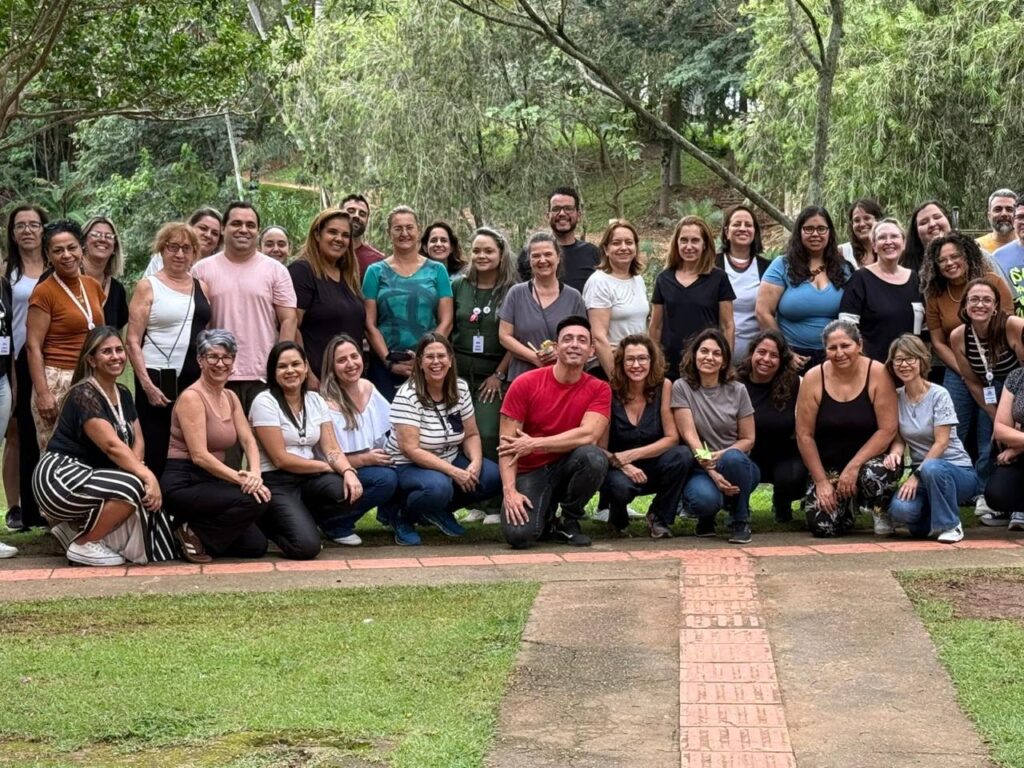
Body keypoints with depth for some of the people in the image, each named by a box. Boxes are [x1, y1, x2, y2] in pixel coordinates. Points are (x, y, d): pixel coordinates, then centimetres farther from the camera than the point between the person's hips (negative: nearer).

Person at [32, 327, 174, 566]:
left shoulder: (123, 394, 11)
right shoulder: (84, 395, -17)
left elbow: (137, 440, 8)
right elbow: (112, 445, -27)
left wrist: (137, 466, -14)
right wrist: (148, 476, -32)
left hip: (91, 476, 9)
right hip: (60, 478, -9)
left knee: (148, 497, -9)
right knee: (133, 487, -27)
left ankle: (75, 525, 7)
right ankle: (82, 544, -9)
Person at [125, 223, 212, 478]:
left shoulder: (201, 288, 13)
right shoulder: (148, 287, 1)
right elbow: (132, 341, -4)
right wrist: (147, 384, -13)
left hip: (195, 380, 4)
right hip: (159, 380, -4)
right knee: (157, 458, -3)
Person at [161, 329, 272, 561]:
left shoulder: (231, 397, 12)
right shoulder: (192, 397, -13)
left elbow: (249, 441, 2)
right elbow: (199, 455, -21)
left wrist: (255, 473, -20)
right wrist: (241, 478, -29)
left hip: (210, 481, 8)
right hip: (182, 484, -8)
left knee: (256, 545, -2)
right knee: (255, 500, -26)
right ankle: (195, 534, -8)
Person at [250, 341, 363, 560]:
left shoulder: (315, 401, 8)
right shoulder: (265, 402, -9)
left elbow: (331, 449, 1)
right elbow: (280, 459, -13)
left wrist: (348, 470, -21)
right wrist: (329, 466, -10)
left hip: (308, 479, 6)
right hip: (275, 482, -6)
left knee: (349, 491, -27)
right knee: (306, 545, -26)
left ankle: (300, 520, 0)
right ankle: (269, 523, 7)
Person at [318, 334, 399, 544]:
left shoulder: (368, 388, 3)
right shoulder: (328, 403, -17)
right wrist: (365, 459, -24)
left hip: (374, 462, 6)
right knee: (386, 479, -32)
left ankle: (388, 512, 7)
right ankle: (335, 524, -12)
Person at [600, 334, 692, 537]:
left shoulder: (663, 387, -9)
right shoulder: (611, 392, -13)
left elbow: (672, 438, -10)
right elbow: (601, 449, -12)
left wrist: (634, 454, -21)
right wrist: (624, 466, -31)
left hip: (652, 468, 2)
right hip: (618, 470, -2)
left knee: (683, 455, -28)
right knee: (619, 485, -37)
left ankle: (660, 517, -5)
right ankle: (618, 518, 2)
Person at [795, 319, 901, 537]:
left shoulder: (878, 374, -12)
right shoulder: (813, 379, -8)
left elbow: (888, 430, -14)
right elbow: (804, 435, -6)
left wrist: (854, 467, -19)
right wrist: (821, 481, -9)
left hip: (871, 459, -2)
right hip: (828, 466, 2)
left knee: (874, 475, -38)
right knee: (823, 525, -17)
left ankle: (882, 512, 0)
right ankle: (848, 503, 21)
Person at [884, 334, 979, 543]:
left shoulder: (938, 395, -10)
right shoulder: (896, 398, 4)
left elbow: (941, 443, -14)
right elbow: (899, 439, 3)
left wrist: (916, 475, -20)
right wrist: (894, 453, -21)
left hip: (958, 471, -3)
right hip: (922, 471, 3)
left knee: (931, 468, -41)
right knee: (900, 509, -30)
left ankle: (950, 525, -16)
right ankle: (930, 520, 7)